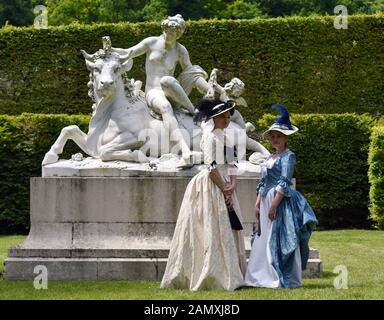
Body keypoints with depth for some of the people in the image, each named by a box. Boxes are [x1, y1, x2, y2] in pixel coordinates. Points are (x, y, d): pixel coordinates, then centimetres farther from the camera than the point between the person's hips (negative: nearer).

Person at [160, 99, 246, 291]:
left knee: (228, 231, 7)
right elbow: (211, 167, -15)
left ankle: (229, 276, 10)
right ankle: (211, 277, -6)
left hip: (225, 187, 9)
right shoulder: (210, 135, -7)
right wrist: (225, 189, -14)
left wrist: (232, 186, -4)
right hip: (211, 187, -9)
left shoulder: (224, 137, 18)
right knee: (213, 230, -8)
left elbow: (231, 166, 13)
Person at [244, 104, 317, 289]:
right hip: (267, 201, 8)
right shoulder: (270, 157, 18)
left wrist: (274, 205, -20)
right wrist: (258, 204, 9)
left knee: (279, 239, -8)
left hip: (282, 202, -8)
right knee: (264, 238, 8)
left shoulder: (288, 156, -6)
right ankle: (263, 276, 13)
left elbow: (284, 182, -15)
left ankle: (285, 279, -3)